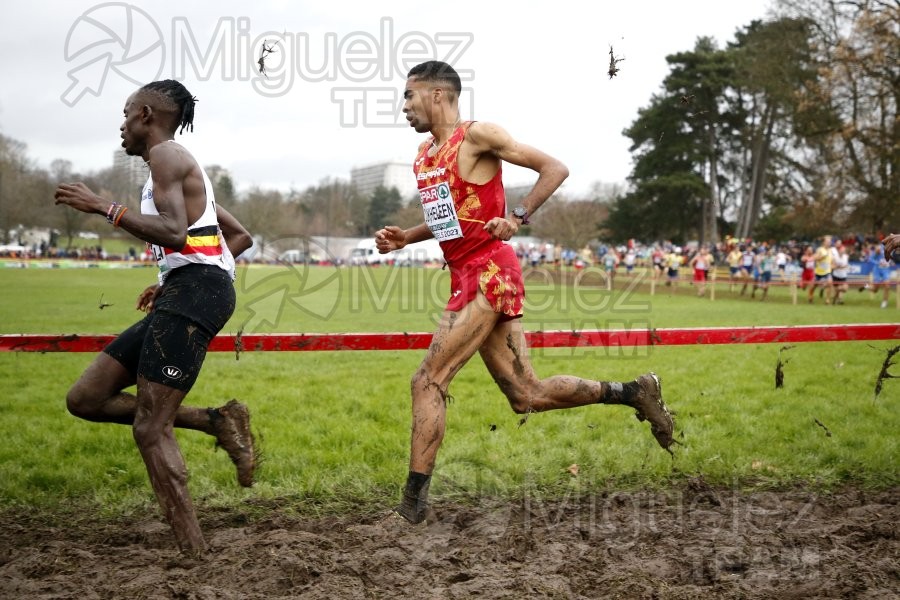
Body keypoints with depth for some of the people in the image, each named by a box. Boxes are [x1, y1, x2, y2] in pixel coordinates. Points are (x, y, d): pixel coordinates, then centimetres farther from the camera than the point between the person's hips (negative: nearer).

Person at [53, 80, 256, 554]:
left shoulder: (166, 155, -3)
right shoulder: (182, 166, 26)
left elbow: (174, 234, -20)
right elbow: (241, 237, 29)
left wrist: (103, 207, -14)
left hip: (194, 292, -10)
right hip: (185, 295, 10)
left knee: (150, 430, -13)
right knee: (85, 399, 8)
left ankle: (194, 554, -14)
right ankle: (217, 422, 4)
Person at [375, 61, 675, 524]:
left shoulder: (477, 135, -8)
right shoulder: (424, 154, 17)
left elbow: (554, 168, -8)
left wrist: (518, 218, -17)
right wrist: (403, 238, 13)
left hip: (489, 274, -9)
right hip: (467, 278, 9)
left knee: (428, 380, -12)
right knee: (527, 396, 9)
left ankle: (414, 501, -7)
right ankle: (633, 392, 21)